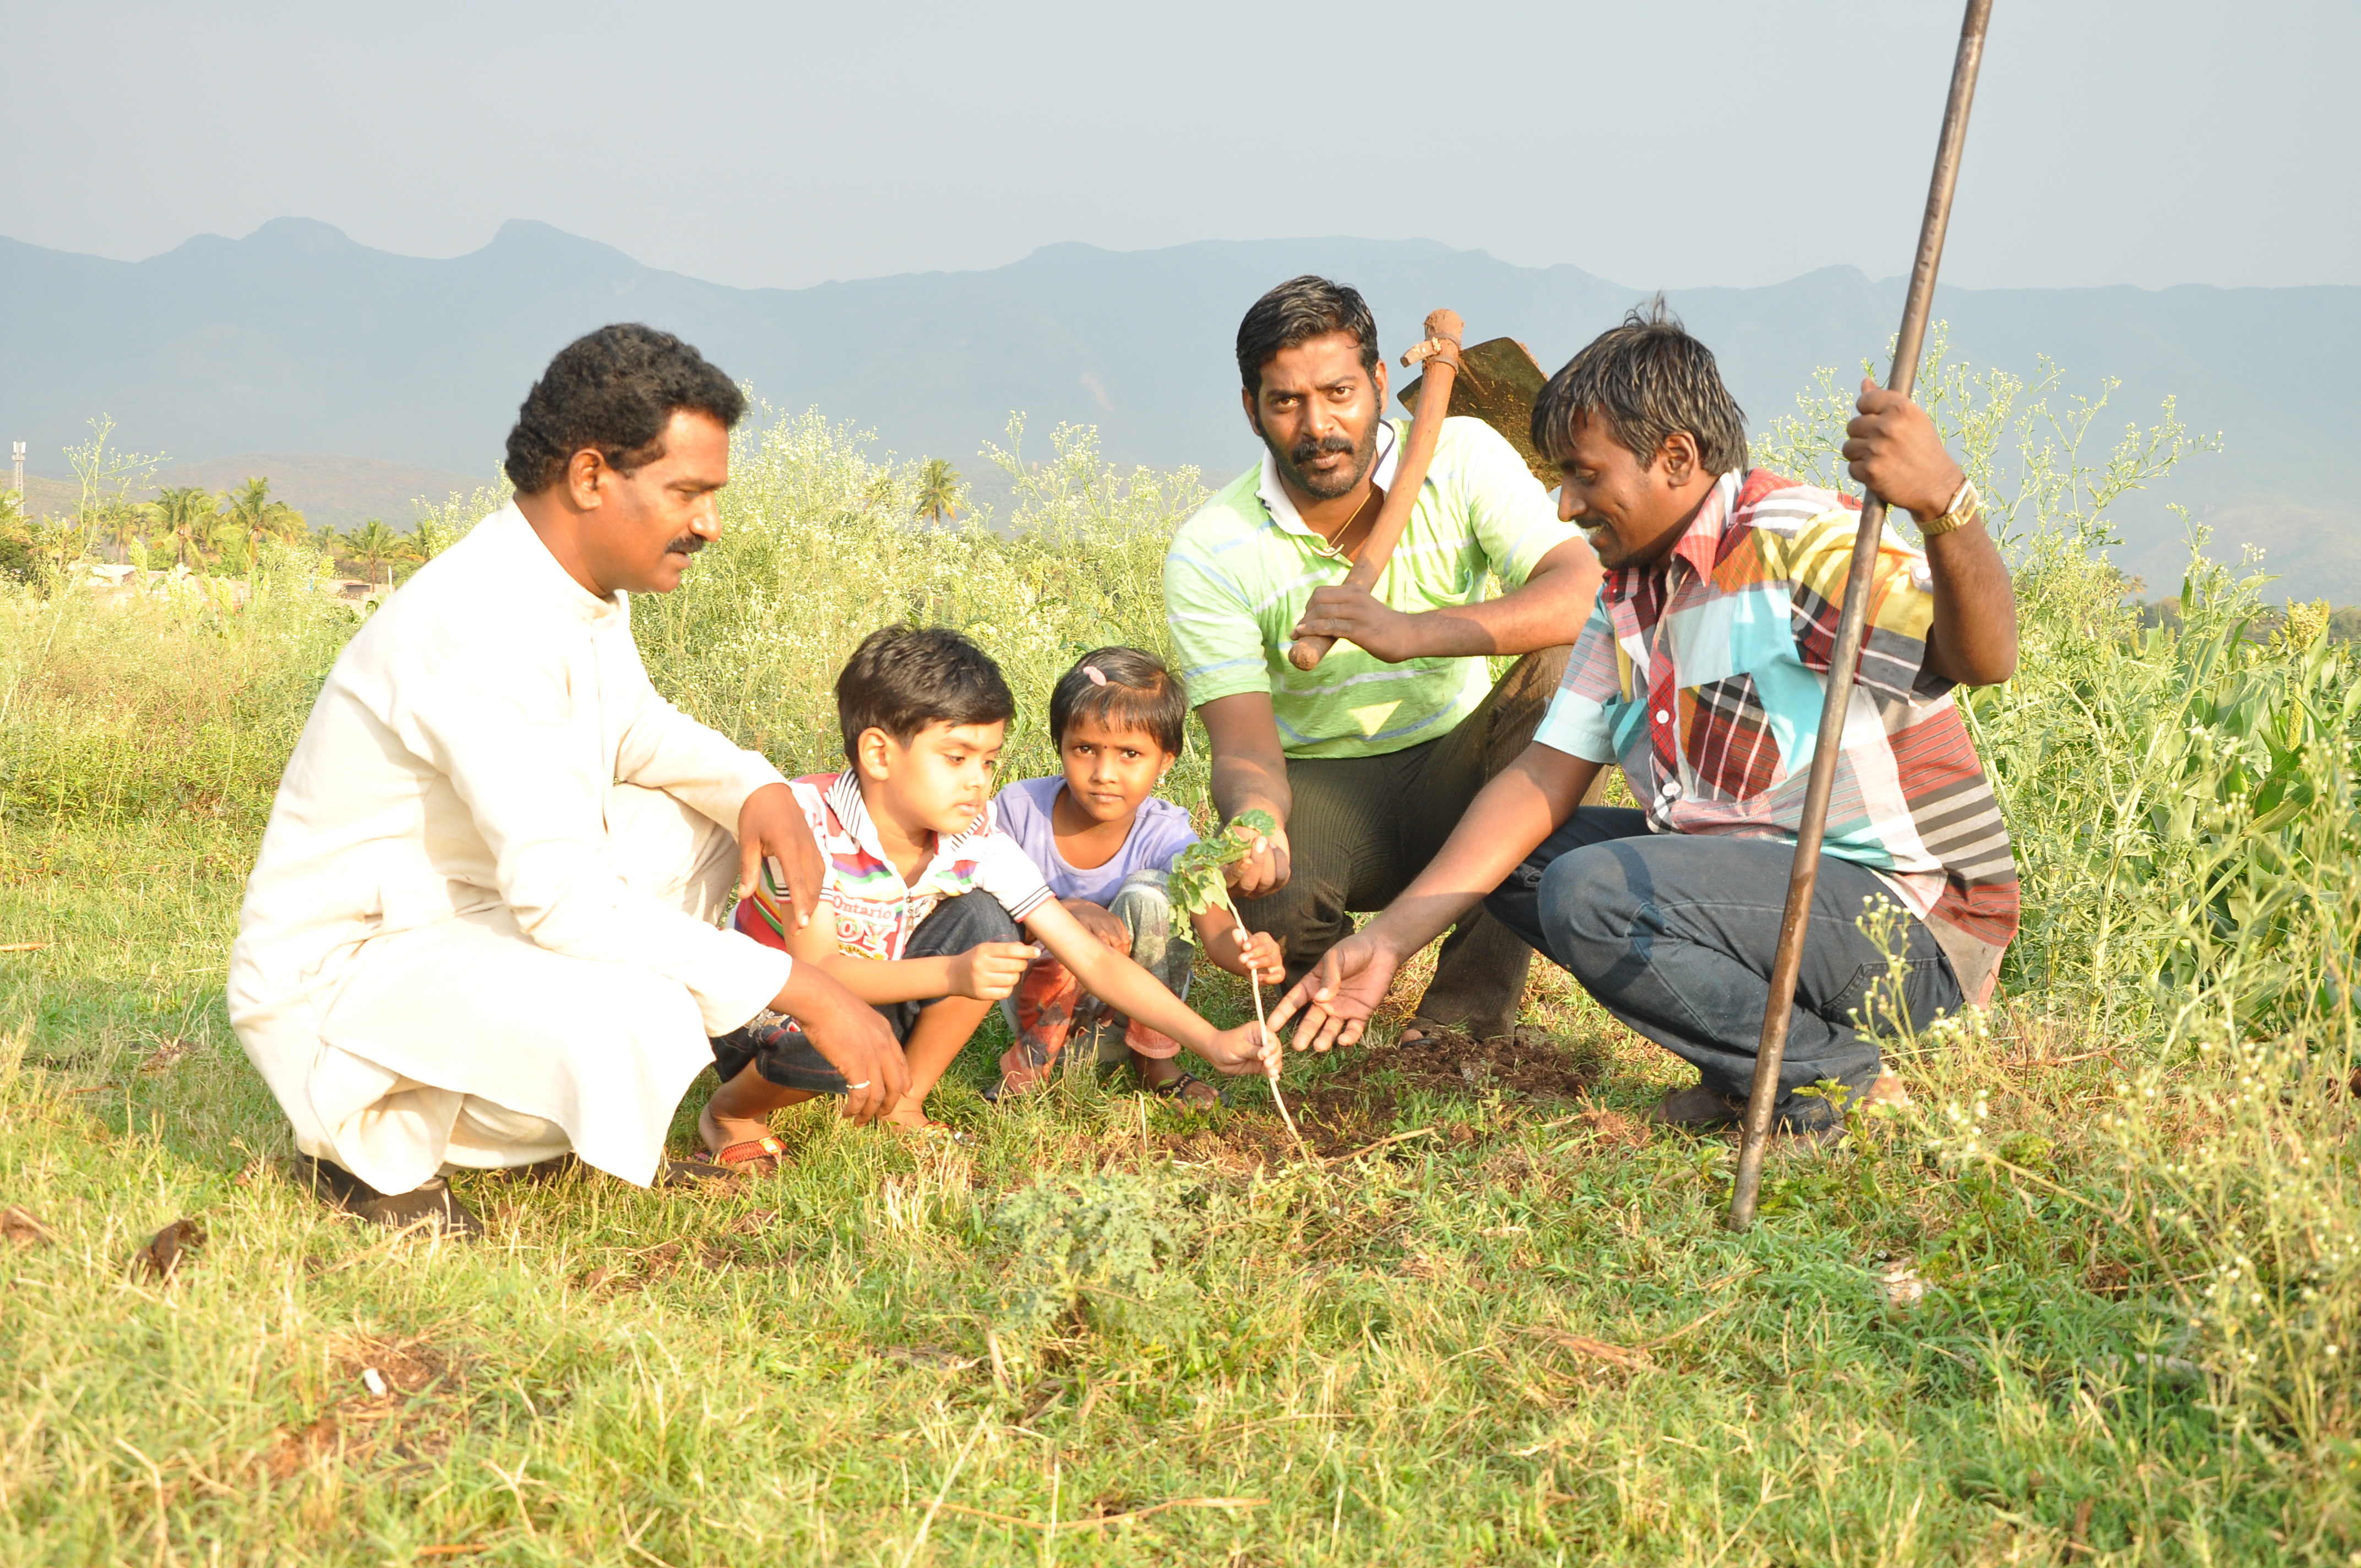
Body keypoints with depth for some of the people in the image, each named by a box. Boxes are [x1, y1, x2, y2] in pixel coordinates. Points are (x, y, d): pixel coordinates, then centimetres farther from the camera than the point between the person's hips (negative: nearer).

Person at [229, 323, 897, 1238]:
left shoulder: (588, 583, 1)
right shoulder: (484, 625, -28)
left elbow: (633, 726, 21)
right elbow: (568, 901, -33)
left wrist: (756, 786, -1)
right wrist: (799, 988, -29)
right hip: (335, 974, -10)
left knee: (708, 819, 11)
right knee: (643, 1018, -33)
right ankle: (379, 1140, -6)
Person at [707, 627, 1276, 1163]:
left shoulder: (976, 843, -15)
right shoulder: (806, 819, -27)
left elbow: (1091, 956, -16)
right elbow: (816, 970, -33)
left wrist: (1213, 1042, -25)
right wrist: (952, 975, -46)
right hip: (768, 1022, -4)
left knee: (982, 920, -18)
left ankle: (904, 1103, -2)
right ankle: (733, 1111, -4)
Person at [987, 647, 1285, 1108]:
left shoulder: (1166, 837, -21)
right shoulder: (1022, 808, -17)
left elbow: (1215, 926, -35)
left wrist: (1249, 954, -59)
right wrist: (1070, 911, -31)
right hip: (1044, 1003, -1)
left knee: (1147, 893, -25)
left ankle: (1154, 1058, -8)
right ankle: (1033, 1054, -3)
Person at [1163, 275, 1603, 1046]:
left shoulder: (1464, 457, -10)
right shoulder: (1210, 553, -13)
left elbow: (1585, 593, -26)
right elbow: (1244, 746, -19)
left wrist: (1413, 632, -41)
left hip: (1456, 777, 2)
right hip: (1318, 789, -2)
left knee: (1568, 666, -28)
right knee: (1266, 899, -36)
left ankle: (1472, 1001, -23)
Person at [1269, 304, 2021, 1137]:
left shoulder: (1793, 545, -18)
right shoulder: (1630, 593, 9)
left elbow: (1983, 659, -34)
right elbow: (1544, 779, 5)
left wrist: (1945, 505, -55)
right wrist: (1389, 940, -3)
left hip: (1914, 922, -9)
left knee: (1593, 894, -27)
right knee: (1516, 858, 9)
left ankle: (1834, 1081, -8)